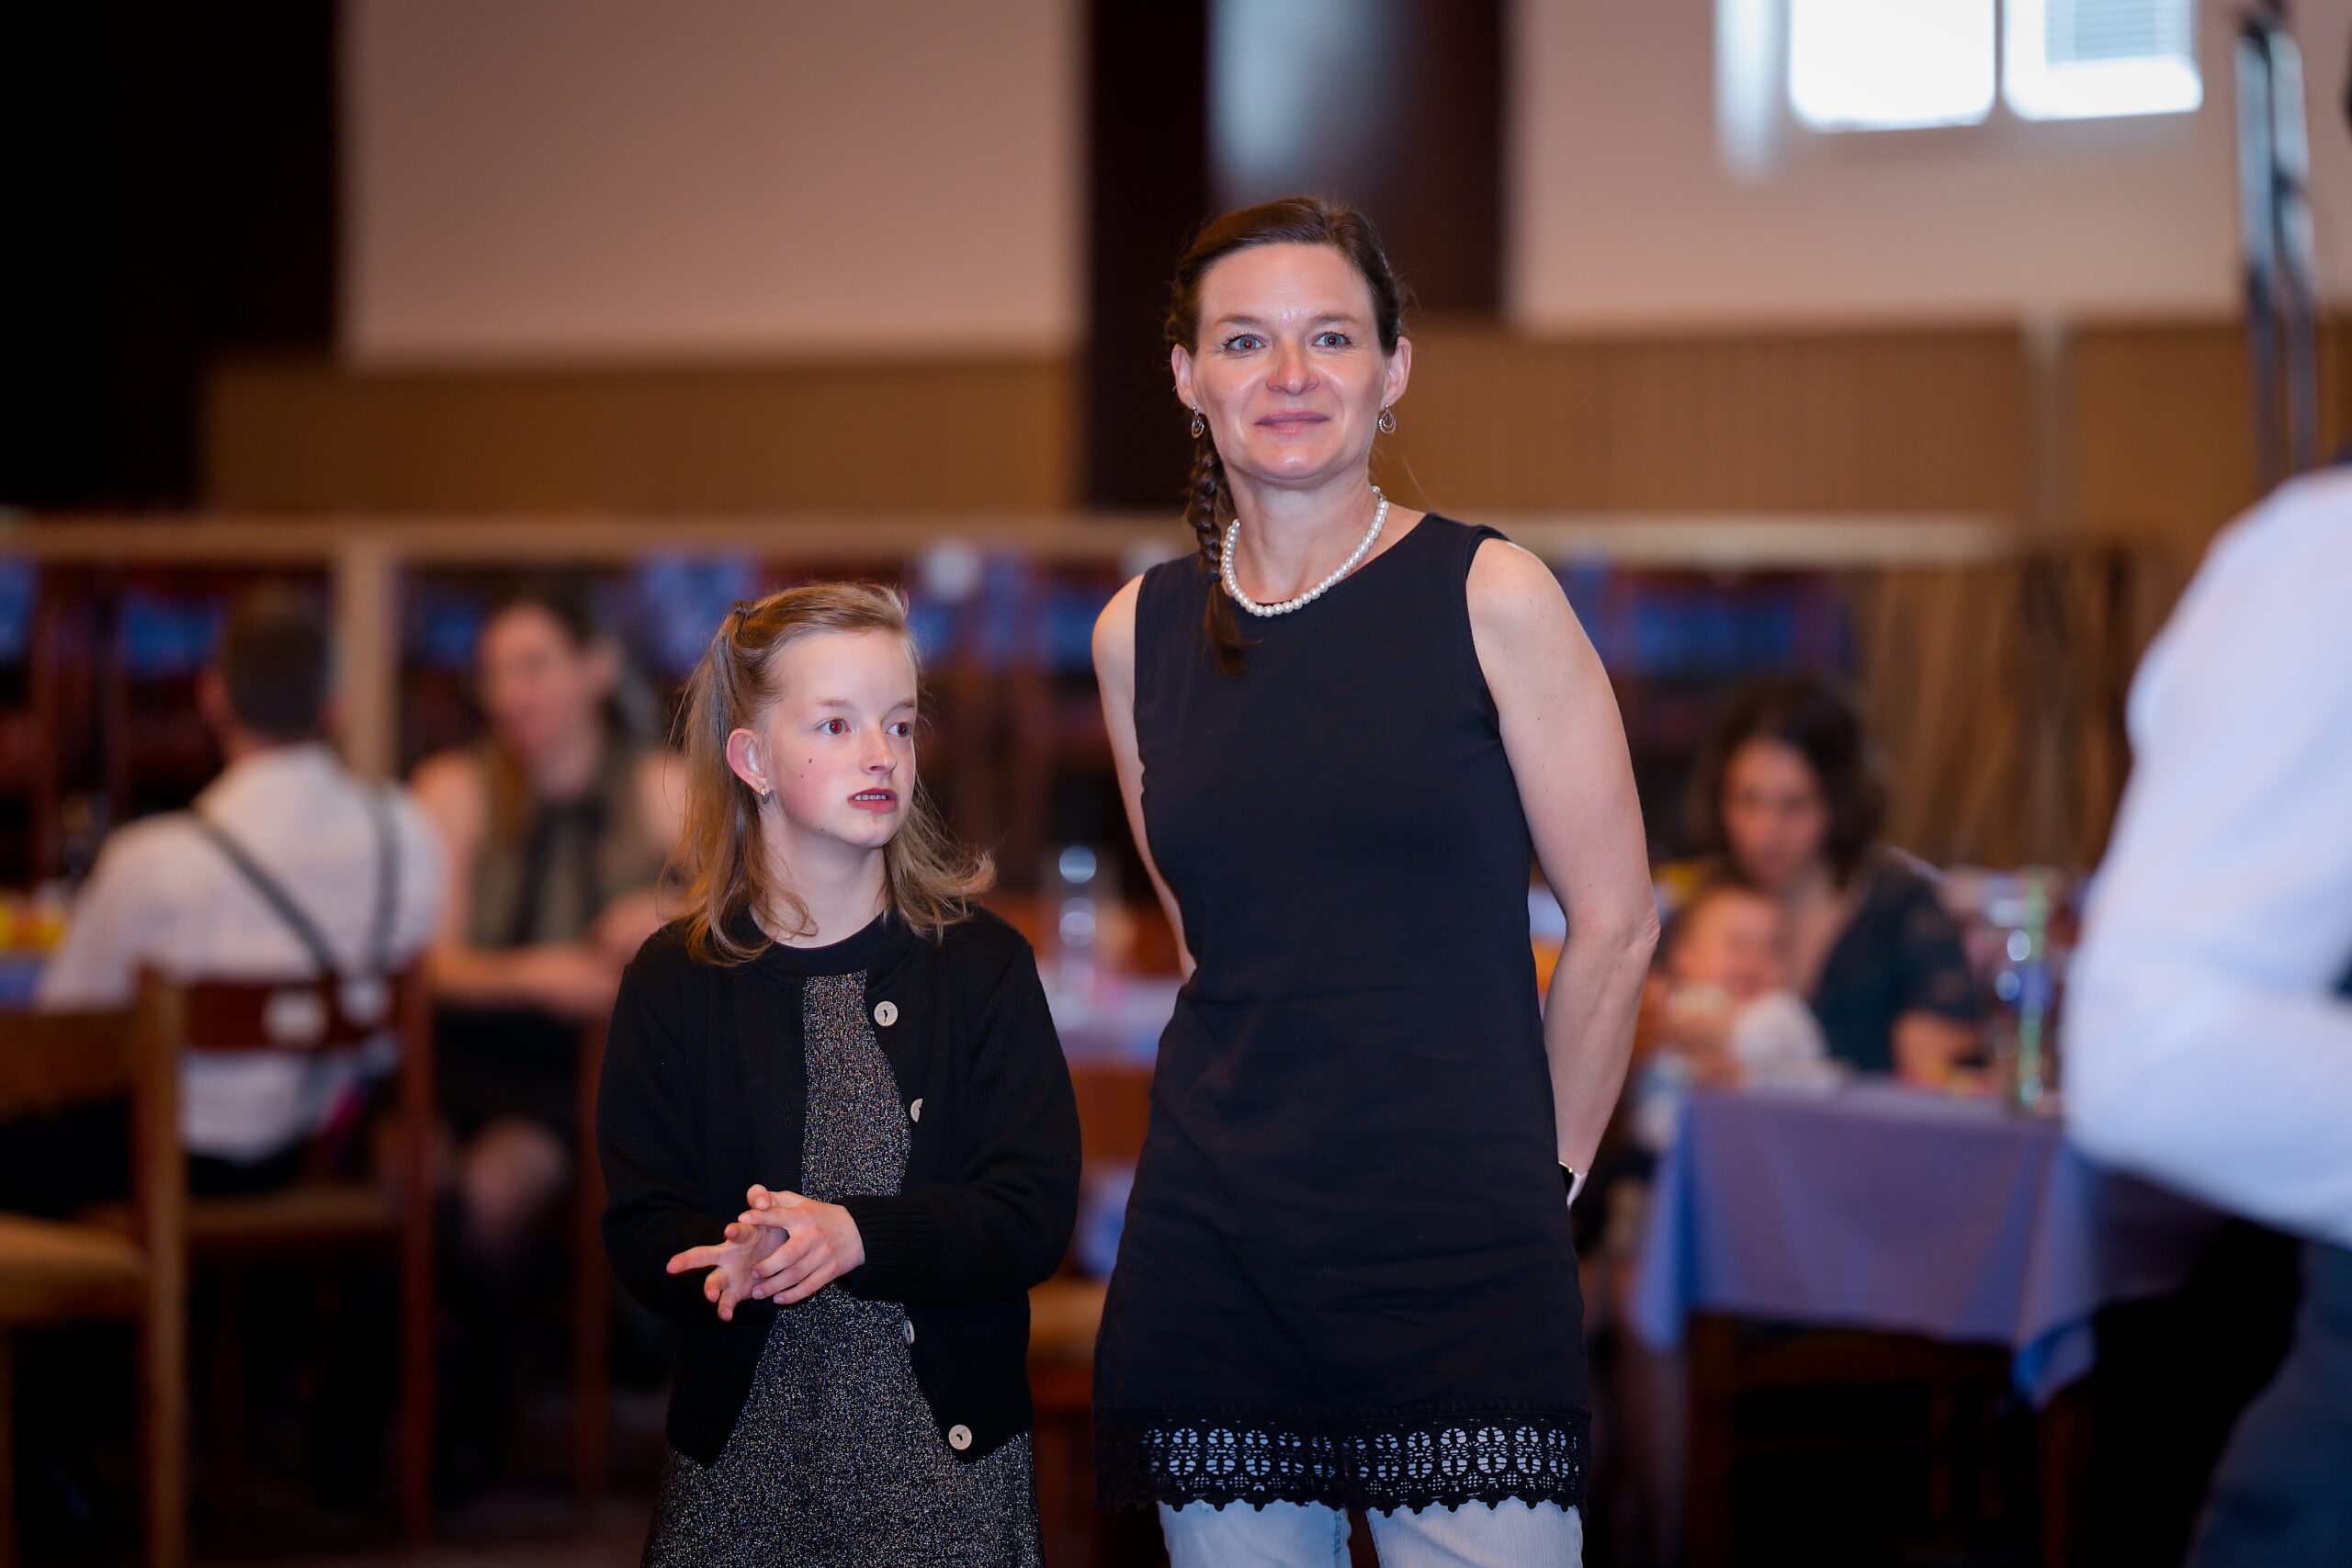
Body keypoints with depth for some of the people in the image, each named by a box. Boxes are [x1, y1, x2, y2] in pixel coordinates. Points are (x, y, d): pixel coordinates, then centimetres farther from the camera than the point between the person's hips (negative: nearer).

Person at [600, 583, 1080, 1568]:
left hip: (947, 1449, 0)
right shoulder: (676, 981, 4)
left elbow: (1036, 1214, -7)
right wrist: (738, 1259, -24)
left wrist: (854, 1237, -22)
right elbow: (640, 1230, -2)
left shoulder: (982, 963, 2)